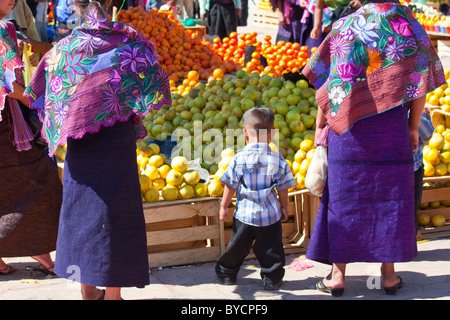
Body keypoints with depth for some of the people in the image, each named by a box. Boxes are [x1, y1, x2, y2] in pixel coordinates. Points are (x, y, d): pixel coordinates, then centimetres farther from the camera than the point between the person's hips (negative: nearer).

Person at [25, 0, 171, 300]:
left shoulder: (62, 49, 0)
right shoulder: (129, 44, -9)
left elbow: (37, 94, 8)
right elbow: (158, 95, -9)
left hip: (78, 151, 3)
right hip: (117, 148, -3)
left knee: (80, 213, 15)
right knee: (115, 218, 6)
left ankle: (88, 290, 27)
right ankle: (112, 293, 13)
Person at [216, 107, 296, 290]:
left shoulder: (238, 159, -9)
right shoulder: (277, 160, -7)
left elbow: (230, 186, -3)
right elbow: (282, 189, 1)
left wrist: (224, 206, 10)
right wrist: (284, 208, 17)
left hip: (244, 214, 1)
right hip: (270, 215, -1)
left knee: (237, 246, 16)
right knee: (270, 249, 10)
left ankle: (227, 273, 31)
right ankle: (272, 279, 15)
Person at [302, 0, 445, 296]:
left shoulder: (344, 27, 1)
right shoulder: (409, 24, 4)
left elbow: (329, 85, -3)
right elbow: (420, 83, 2)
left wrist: (320, 127, 4)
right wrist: (414, 127, 10)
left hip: (349, 130, 0)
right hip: (392, 131, 1)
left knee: (344, 199, 6)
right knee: (391, 198, 10)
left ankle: (338, 275, 8)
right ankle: (389, 274, 15)